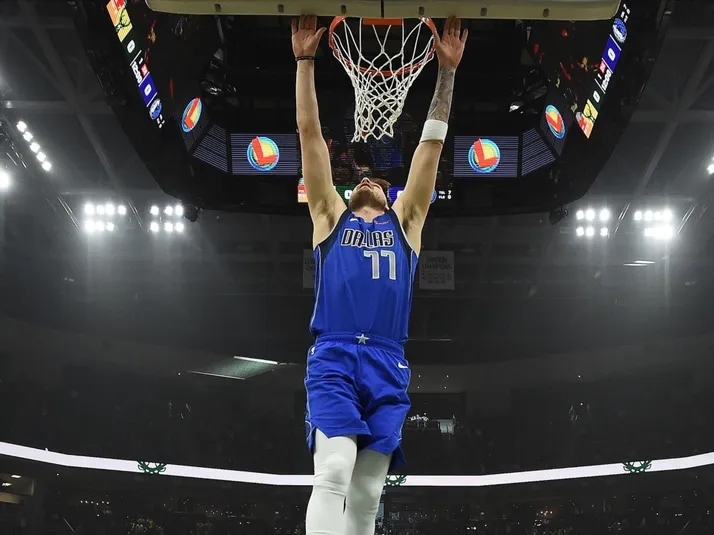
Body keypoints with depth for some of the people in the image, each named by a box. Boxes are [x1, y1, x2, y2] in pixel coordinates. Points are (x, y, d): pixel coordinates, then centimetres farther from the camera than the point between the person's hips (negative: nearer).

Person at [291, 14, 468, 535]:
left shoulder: (406, 220, 25)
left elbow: (432, 143, 22)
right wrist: (306, 61, 16)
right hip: (334, 356, -2)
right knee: (333, 474, -22)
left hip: (388, 364, 3)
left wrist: (448, 71, 19)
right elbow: (310, 131, 19)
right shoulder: (330, 216, 21)